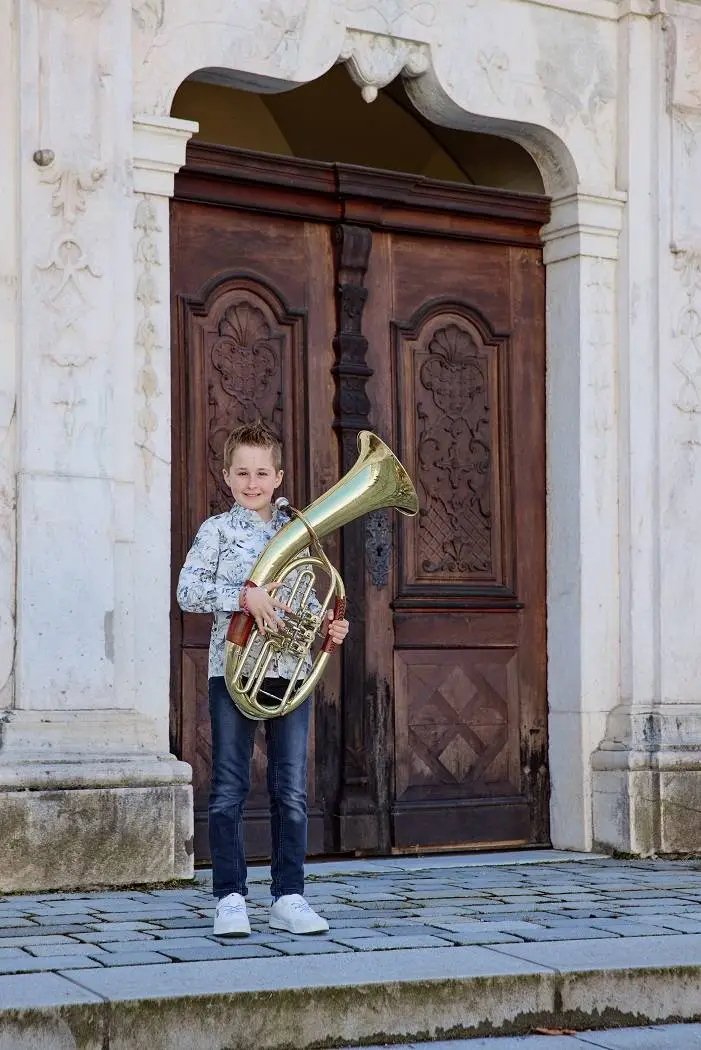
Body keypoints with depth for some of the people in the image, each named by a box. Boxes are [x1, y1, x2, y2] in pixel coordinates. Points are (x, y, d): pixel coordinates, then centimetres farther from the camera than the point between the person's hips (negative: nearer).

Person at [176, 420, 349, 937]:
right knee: (229, 790, 1)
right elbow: (188, 591, -11)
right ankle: (230, 898, 8)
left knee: (292, 792, 4)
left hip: (292, 671, 3)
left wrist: (329, 623, 0)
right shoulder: (217, 530, 1)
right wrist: (245, 596, -22)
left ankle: (289, 897, 11)